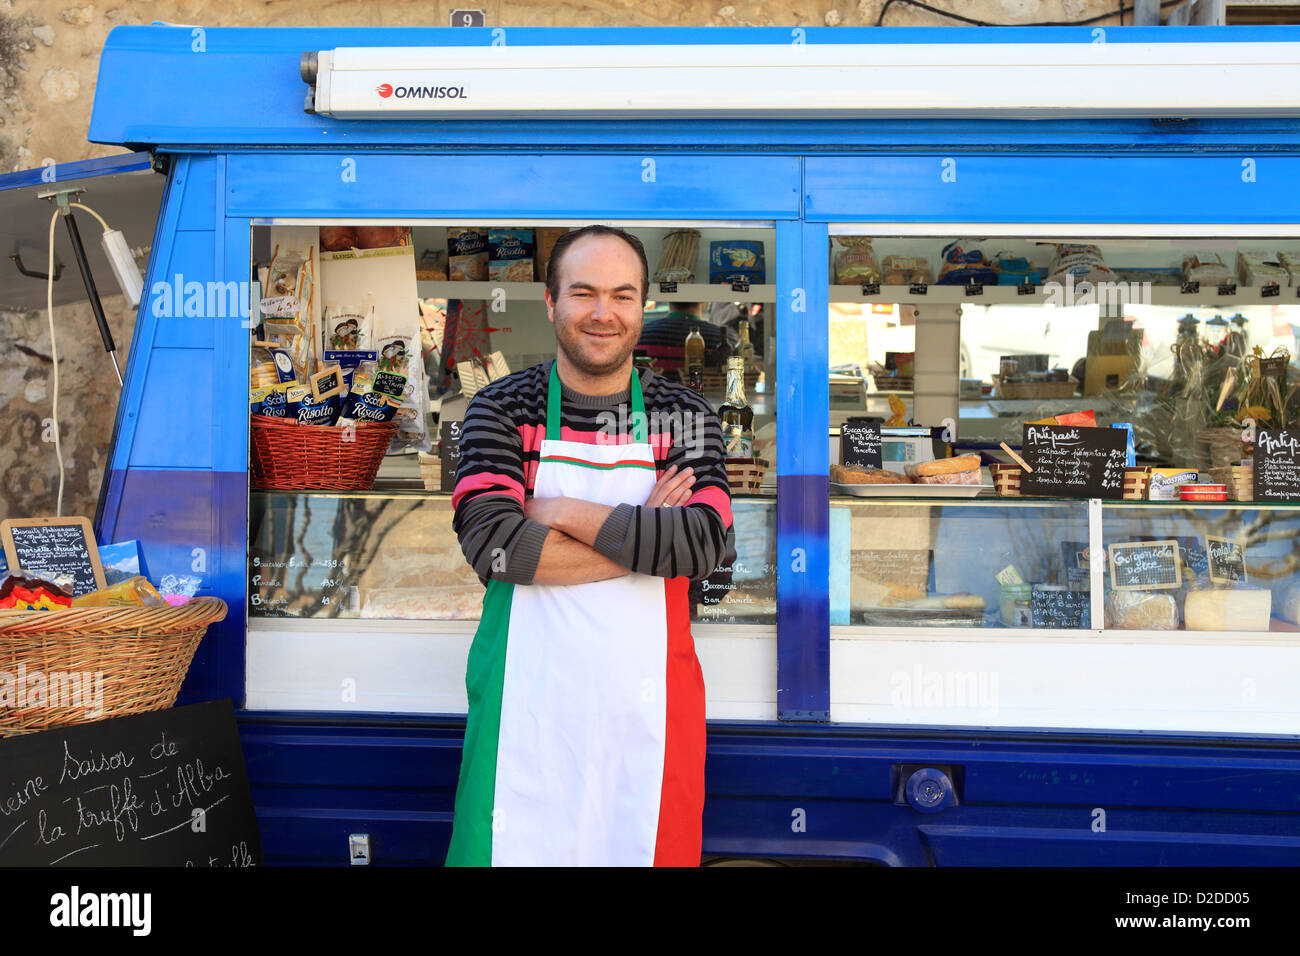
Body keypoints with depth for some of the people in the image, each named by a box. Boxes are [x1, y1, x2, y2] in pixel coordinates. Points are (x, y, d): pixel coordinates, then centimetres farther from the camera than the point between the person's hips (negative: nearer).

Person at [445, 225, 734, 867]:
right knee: (513, 845, 7)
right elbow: (491, 544, -15)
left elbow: (702, 545, -12)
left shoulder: (684, 417, 3)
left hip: (646, 701, 1)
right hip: (526, 699, -1)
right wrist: (643, 533, -13)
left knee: (651, 842, 11)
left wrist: (563, 512, -14)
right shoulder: (502, 409, 0)